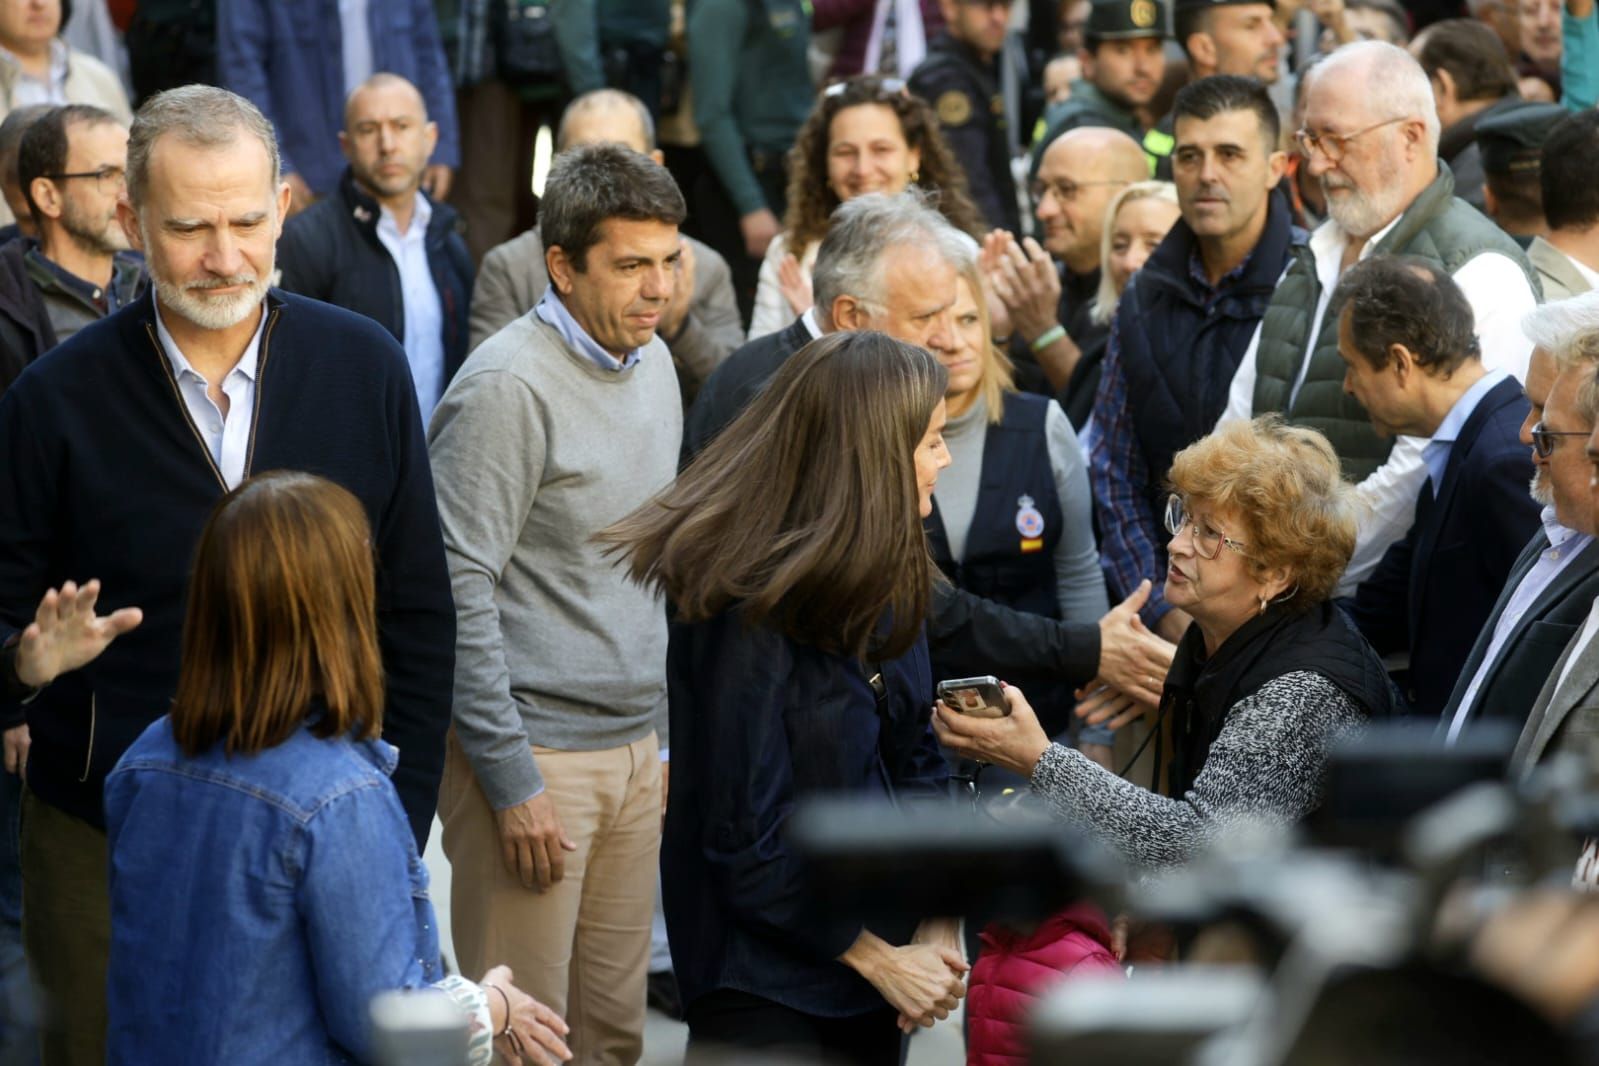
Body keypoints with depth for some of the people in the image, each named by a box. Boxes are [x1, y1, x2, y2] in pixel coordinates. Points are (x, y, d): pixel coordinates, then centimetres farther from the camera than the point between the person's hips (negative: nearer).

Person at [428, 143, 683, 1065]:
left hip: (634, 749, 8)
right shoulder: (508, 390, -15)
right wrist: (511, 780, -17)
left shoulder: (653, 363, 11)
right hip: (535, 751, -8)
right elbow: (458, 594, -17)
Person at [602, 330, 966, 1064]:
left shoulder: (885, 584, 3)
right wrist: (880, 958, -14)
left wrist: (938, 922, -6)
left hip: (878, 950, 7)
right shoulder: (749, 616, -21)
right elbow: (747, 840, -20)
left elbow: (915, 758, 7)